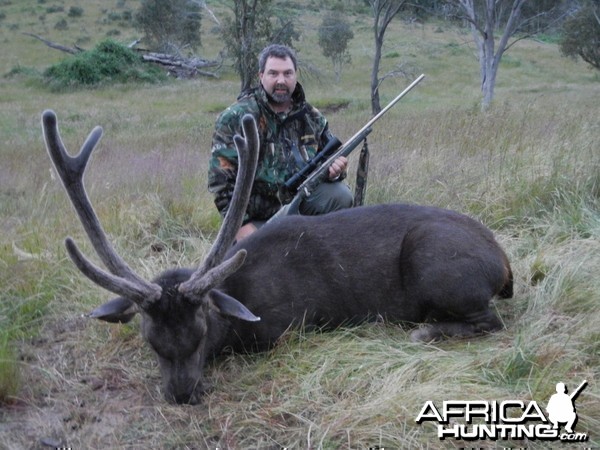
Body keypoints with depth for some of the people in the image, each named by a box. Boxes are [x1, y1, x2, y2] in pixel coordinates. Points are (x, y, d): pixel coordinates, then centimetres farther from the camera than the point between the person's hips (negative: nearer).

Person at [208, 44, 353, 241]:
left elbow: (330, 155, 15)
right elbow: (221, 177, -14)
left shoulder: (311, 117, 4)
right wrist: (241, 223, -18)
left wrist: (334, 169, -12)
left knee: (340, 195, -18)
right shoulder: (235, 118, -11)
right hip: (256, 218, -3)